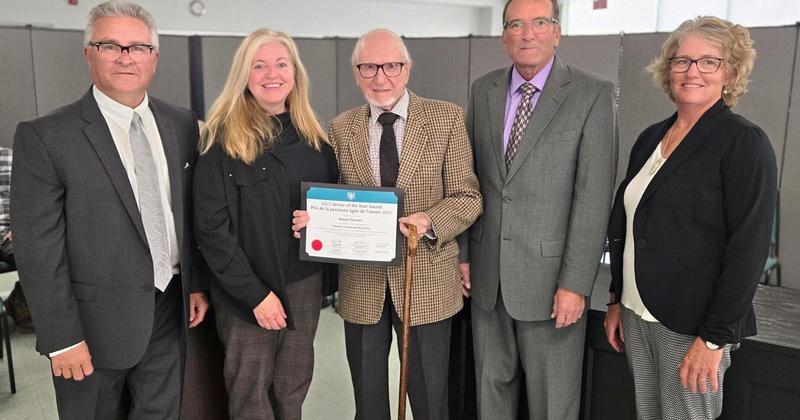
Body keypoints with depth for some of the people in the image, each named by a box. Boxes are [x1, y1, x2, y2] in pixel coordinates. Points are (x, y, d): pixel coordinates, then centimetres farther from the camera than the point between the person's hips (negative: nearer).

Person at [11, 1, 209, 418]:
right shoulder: (44, 136, -12)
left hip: (170, 309, 4)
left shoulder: (182, 124, 2)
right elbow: (37, 248, -12)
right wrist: (61, 338, -12)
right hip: (96, 320, -4)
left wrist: (197, 283, 9)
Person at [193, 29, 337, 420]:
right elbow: (211, 228, -12)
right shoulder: (223, 139, -9)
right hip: (247, 292, -4)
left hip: (304, 284, 4)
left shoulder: (313, 137, 6)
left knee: (293, 388, 15)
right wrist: (256, 293, -15)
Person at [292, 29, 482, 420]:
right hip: (361, 285, 3)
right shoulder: (341, 128, 4)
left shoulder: (447, 118, -4)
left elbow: (468, 196, -5)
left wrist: (430, 221, -24)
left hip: (427, 282, -2)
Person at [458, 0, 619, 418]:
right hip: (487, 272, 4)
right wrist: (464, 253, 6)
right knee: (492, 384, 18)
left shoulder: (593, 94, -8)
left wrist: (575, 284, -15)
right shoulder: (483, 90, 6)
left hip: (549, 273, -4)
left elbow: (594, 195, -12)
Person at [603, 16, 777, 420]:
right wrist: (616, 300, 12)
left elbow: (748, 247, -15)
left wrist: (715, 338, -16)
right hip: (637, 316, 6)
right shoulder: (650, 137, 8)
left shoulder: (744, 142, -10)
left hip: (692, 325, -5)